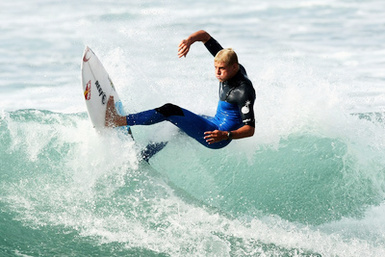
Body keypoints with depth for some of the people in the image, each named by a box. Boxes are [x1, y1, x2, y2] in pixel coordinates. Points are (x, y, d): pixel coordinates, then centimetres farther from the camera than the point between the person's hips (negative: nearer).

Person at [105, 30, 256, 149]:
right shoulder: (227, 61, -3)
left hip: (218, 139, -10)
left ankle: (119, 121, -19)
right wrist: (189, 40, -21)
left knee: (170, 111, -17)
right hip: (215, 123, 10)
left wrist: (226, 135, -43)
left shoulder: (244, 92, -27)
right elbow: (204, 35, 1)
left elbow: (250, 129, -28)